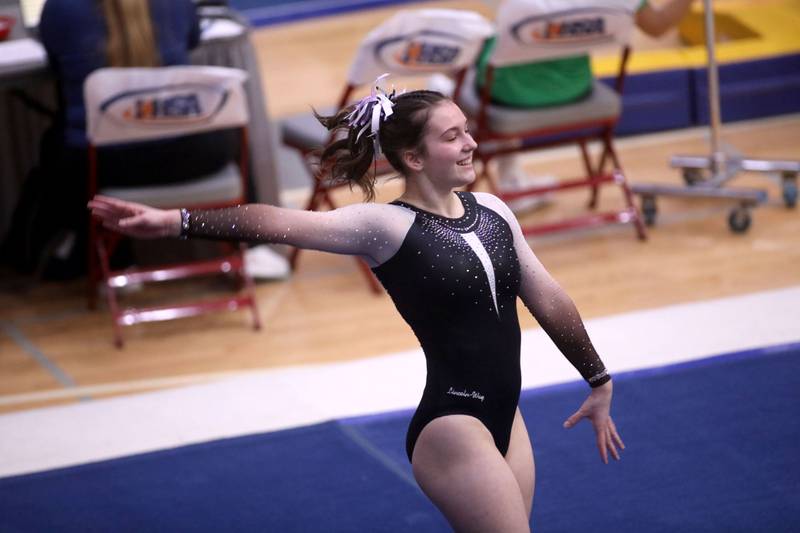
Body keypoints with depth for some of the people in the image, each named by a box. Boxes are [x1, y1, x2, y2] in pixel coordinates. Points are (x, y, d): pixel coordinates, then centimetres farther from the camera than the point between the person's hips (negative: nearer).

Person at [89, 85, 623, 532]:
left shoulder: (492, 210, 6)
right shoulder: (387, 226, -13)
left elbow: (550, 301, 14)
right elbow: (280, 222, -24)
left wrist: (599, 382, 21)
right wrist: (178, 221, -35)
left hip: (505, 417, 7)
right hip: (451, 424, -7)